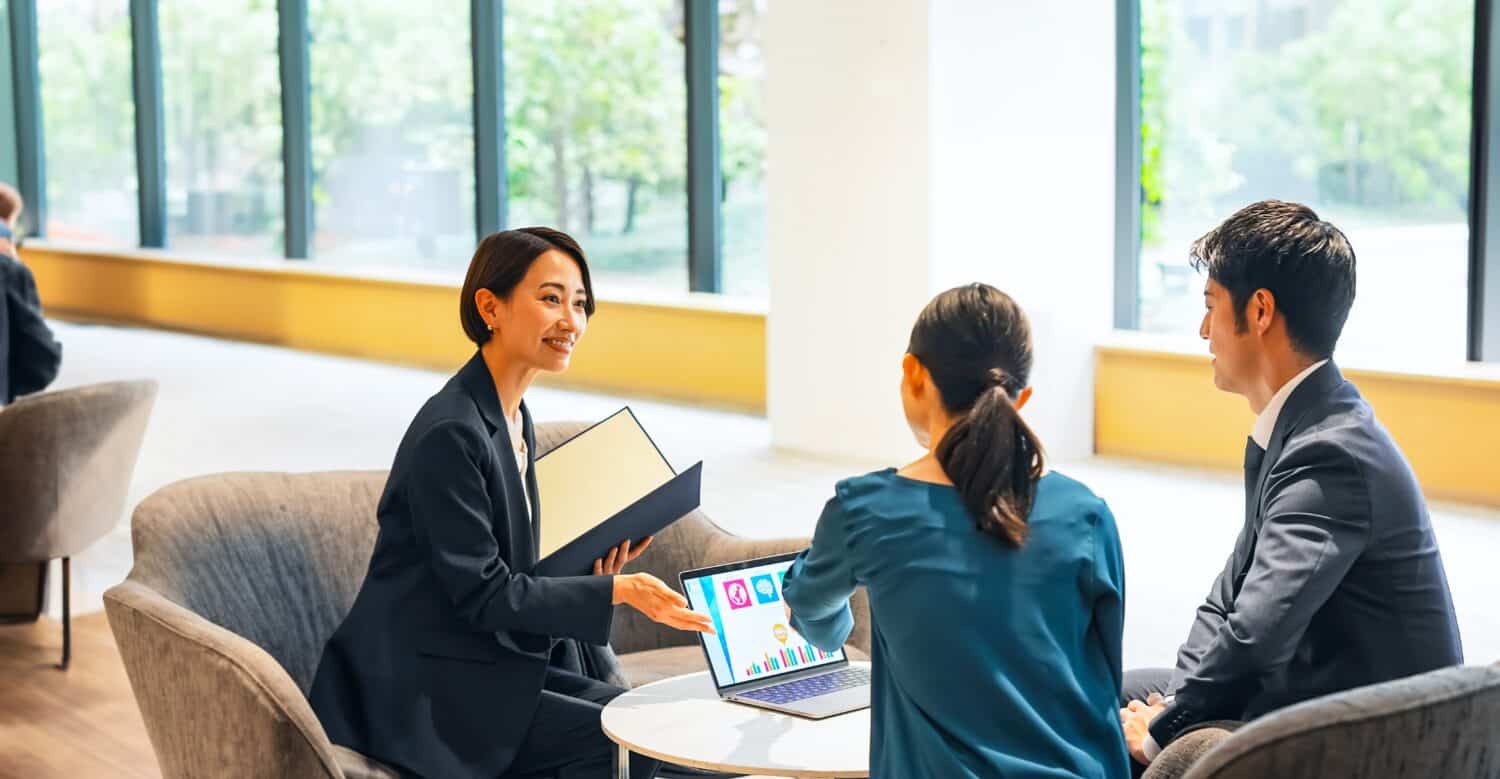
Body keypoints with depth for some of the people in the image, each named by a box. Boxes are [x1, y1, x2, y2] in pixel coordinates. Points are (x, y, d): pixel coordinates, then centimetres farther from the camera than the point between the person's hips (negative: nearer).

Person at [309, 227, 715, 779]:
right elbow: (483, 595, -20)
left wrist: (594, 573, -3)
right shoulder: (450, 432, -19)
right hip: (421, 692, -9)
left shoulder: (513, 417, 10)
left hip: (489, 662, 9)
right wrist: (616, 591, -22)